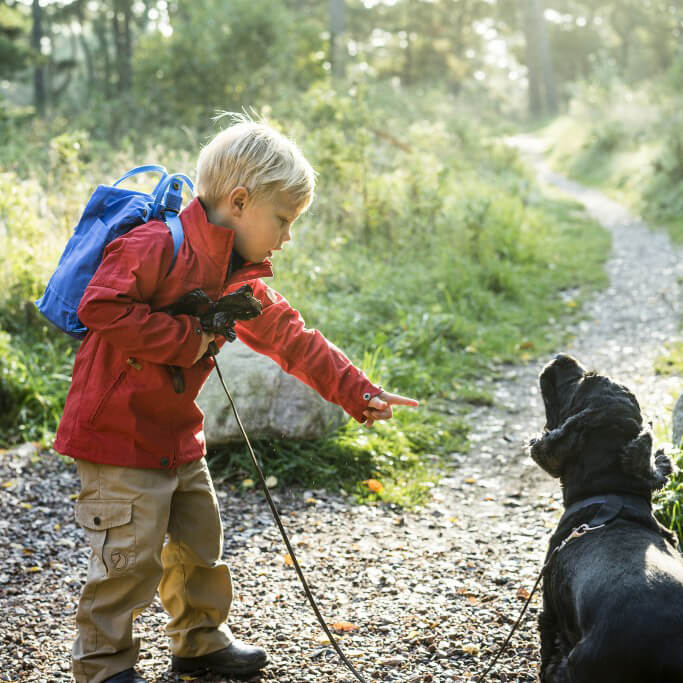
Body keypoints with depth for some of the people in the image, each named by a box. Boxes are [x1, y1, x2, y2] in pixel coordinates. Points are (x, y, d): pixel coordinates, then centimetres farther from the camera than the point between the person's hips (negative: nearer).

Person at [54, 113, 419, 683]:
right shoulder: (159, 245, -20)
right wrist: (184, 338, -24)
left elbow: (292, 340, 12)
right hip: (117, 431, -9)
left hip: (177, 435, 9)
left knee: (201, 542, 18)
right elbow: (102, 307, -26)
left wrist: (359, 394, 7)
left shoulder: (243, 280, 8)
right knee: (132, 555, -5)